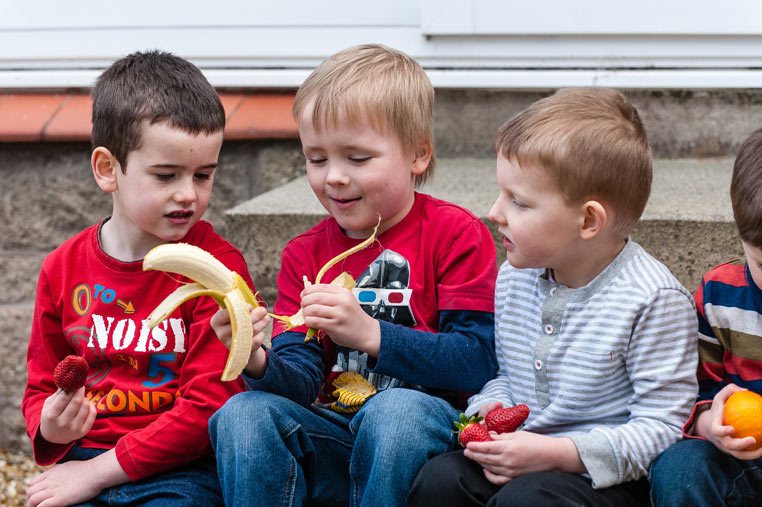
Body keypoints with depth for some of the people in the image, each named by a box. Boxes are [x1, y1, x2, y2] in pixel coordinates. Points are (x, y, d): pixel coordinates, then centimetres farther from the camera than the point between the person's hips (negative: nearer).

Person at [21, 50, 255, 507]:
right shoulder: (63, 269, 7)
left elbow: (208, 406, -10)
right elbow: (41, 387, 17)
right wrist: (50, 426, -7)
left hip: (182, 470, -2)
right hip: (84, 456, 3)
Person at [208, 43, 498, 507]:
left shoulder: (457, 235, -3)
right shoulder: (304, 255, 11)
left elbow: (477, 362, -14)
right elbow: (302, 378, 1)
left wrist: (369, 334, -24)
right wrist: (260, 365, -23)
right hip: (330, 441, 4)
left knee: (394, 409, -37)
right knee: (243, 412, -25)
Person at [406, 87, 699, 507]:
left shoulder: (653, 300, -16)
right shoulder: (513, 278, 6)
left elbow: (661, 428, -16)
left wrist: (555, 453, -24)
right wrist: (489, 411, -3)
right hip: (519, 454, 6)